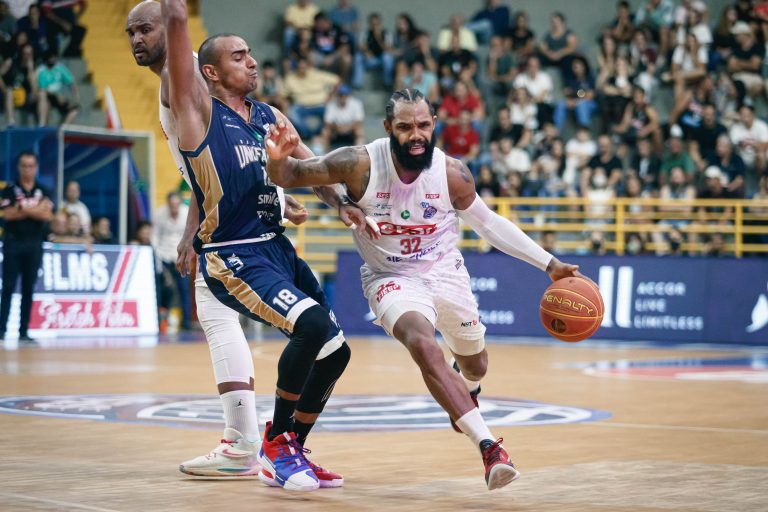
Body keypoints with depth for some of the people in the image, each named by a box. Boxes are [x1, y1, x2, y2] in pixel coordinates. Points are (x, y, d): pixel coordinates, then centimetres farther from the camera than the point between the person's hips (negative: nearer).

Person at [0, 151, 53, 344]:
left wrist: (22, 208, -11)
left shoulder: (43, 192, 9)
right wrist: (35, 210, -8)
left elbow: (47, 215, -6)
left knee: (28, 288, 4)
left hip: (34, 244, 2)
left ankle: (24, 332, 8)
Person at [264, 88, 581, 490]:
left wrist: (549, 264, -2)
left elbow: (487, 223, -2)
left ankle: (465, 390, 61)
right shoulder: (360, 164, -24)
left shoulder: (452, 174, -19)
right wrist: (277, 159, -44)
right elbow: (289, 176, -19)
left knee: (474, 364, 21)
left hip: (445, 272, 3)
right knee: (424, 347, -31)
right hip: (391, 278, -3)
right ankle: (489, 447, -32)